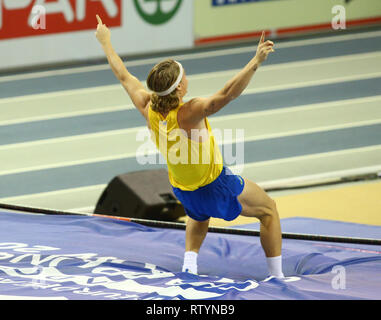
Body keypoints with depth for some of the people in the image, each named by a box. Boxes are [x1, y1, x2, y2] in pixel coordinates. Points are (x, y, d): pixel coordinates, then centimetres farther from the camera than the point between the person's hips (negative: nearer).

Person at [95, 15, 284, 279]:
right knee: (269, 210, 18)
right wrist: (255, 63, -56)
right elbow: (226, 95, -50)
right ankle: (277, 278, 22)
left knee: (199, 216, 42)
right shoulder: (188, 114, -37)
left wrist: (106, 43, 11)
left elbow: (124, 76, -2)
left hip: (182, 190, 6)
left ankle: (189, 266, 25)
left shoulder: (149, 108, -18)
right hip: (216, 187, -6)